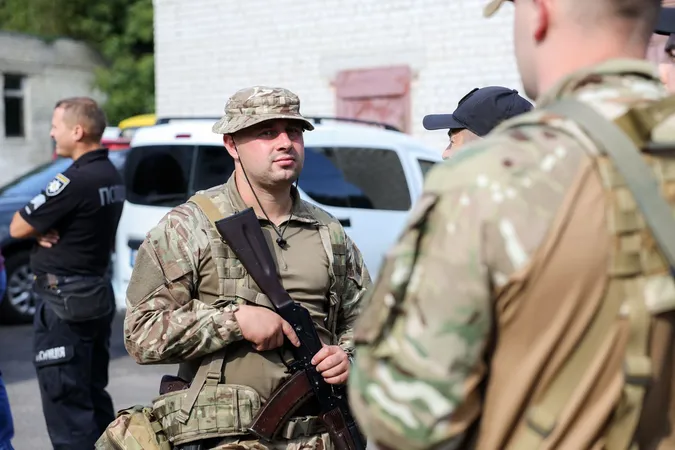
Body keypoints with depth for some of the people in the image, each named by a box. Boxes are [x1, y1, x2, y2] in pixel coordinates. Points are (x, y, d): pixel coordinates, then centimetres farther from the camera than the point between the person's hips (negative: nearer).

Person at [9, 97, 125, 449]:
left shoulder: (75, 180, -21)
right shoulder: (111, 176, 9)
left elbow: (16, 228, -15)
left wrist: (38, 229, 5)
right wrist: (43, 227, -6)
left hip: (65, 301, -9)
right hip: (98, 293, 9)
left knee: (66, 404, -3)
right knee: (94, 396, 18)